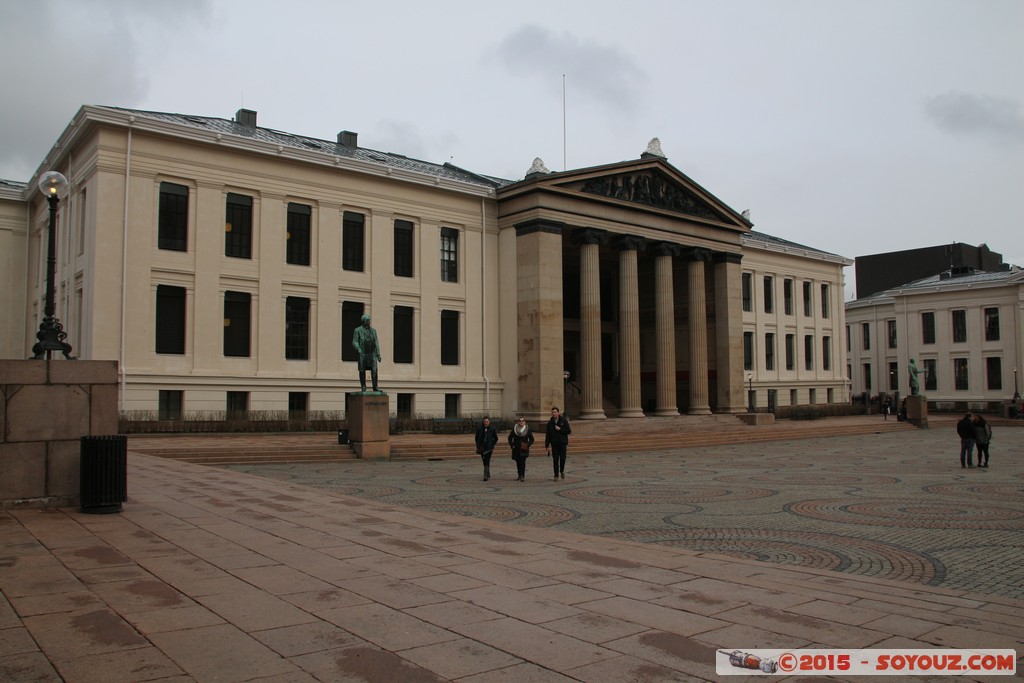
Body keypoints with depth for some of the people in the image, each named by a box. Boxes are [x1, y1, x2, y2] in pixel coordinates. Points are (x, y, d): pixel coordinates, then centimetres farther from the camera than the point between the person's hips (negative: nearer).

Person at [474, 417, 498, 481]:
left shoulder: (492, 429, -3)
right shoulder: (480, 429, 2)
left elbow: (496, 438, 5)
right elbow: (477, 437, 12)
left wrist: (493, 446, -1)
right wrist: (478, 446, 7)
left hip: (489, 447, -3)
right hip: (482, 447, 3)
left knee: (487, 461, -13)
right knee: (484, 461, 12)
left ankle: (485, 476, -15)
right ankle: (488, 475, 27)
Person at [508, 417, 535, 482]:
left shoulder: (528, 430, 2)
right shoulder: (514, 429, 3)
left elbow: (531, 440, 10)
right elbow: (510, 438, 12)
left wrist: (528, 445, -7)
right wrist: (512, 445, -1)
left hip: (524, 449, -2)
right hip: (516, 449, 2)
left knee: (522, 462, -14)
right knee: (518, 462, 7)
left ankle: (522, 476, -17)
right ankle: (520, 476, 19)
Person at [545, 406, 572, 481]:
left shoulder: (563, 420, 0)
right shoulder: (550, 423, 4)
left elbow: (569, 431, -3)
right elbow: (547, 435, 5)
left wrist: (560, 429, -14)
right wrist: (547, 445, 0)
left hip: (563, 443, -2)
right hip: (554, 444, 2)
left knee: (562, 459, -7)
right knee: (555, 460, 1)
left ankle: (562, 471, 21)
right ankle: (556, 475, 11)